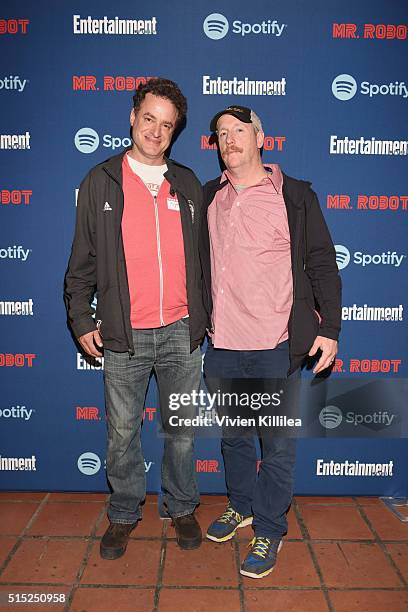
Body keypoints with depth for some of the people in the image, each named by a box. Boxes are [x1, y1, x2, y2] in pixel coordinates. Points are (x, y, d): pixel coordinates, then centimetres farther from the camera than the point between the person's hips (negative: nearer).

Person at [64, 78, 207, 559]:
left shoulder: (188, 185, 8)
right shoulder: (101, 182, 2)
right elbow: (83, 260, 4)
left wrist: (208, 314, 11)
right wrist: (81, 321, -1)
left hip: (181, 331, 2)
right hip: (123, 336, -1)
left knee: (182, 428, 12)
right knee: (122, 431, 11)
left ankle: (181, 507, 34)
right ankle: (124, 513, 33)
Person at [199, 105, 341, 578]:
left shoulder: (295, 196, -2)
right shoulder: (209, 197, 10)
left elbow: (322, 265, -2)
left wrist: (329, 328, -7)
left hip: (275, 347, -4)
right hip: (221, 344, 4)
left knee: (277, 442, 7)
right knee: (232, 435, 18)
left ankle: (270, 530, 26)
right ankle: (241, 506, 40)